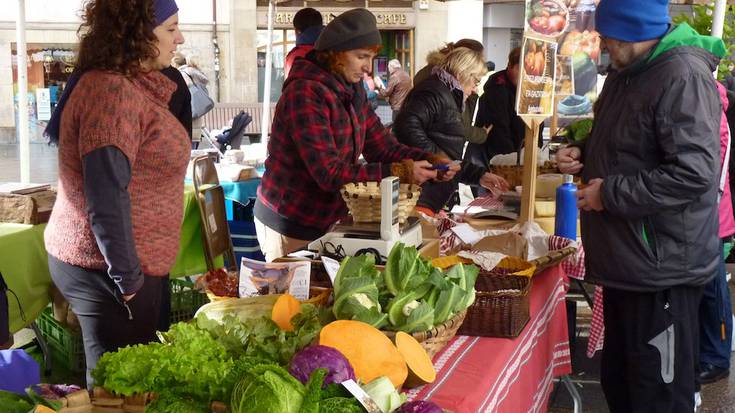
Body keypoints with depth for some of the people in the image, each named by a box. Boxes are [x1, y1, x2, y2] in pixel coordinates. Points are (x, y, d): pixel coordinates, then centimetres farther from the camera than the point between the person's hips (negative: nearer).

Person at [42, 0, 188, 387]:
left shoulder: (126, 84, 11)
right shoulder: (112, 91, -21)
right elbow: (106, 201, -25)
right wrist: (129, 281, -19)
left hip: (100, 264, 10)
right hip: (106, 269, -10)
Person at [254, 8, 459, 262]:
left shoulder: (352, 91, 5)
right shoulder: (306, 93, -22)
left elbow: (384, 147, 4)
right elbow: (329, 174, -27)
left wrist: (431, 163, -13)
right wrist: (401, 172, -28)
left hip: (327, 221, 8)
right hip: (290, 227, -7)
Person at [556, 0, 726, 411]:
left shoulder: (683, 78, -20)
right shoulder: (626, 72, 11)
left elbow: (695, 173, -29)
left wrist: (609, 194, -21)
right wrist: (584, 153, 6)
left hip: (662, 270, -10)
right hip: (627, 260, 10)